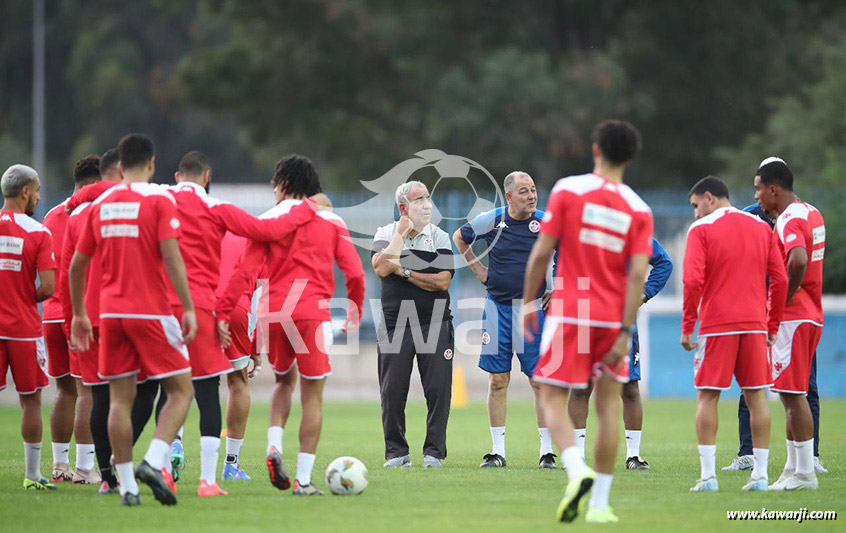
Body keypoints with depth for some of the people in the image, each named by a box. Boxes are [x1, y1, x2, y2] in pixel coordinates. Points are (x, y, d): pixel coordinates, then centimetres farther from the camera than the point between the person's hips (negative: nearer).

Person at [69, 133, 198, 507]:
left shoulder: (100, 205, 10)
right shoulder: (159, 200, -5)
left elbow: (76, 266, 14)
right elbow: (171, 257, -15)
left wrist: (79, 315, 24)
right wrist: (188, 308, -13)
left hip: (111, 314, 5)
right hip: (151, 312, -5)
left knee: (120, 399, 6)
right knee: (181, 391, 3)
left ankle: (127, 486, 2)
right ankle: (153, 463, -16)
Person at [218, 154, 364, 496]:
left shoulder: (268, 221, 5)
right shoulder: (331, 221, 8)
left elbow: (245, 271, -3)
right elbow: (354, 273, 3)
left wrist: (223, 313, -4)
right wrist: (355, 313, 18)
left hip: (272, 314, 2)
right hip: (312, 312, -2)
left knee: (285, 381, 25)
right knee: (312, 396, 3)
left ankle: (274, 448, 1)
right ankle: (304, 480, -3)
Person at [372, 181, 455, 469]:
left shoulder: (440, 237, 5)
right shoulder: (385, 234, 5)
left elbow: (442, 281, -7)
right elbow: (381, 269, -14)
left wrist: (404, 271, -10)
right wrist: (402, 233, -10)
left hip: (434, 324, 0)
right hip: (394, 323, 0)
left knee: (438, 390, -3)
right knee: (393, 391, -1)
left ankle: (434, 451, 6)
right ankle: (397, 452, 10)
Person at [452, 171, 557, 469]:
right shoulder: (491, 221, 0)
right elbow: (459, 237, 19)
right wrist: (477, 268, 11)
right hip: (497, 307, 1)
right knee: (497, 380, 2)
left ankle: (547, 450, 1)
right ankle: (498, 451, 8)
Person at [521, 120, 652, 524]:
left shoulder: (568, 190, -3)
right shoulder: (638, 209, 2)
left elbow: (542, 251, -7)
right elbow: (638, 274, -6)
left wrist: (528, 304, 4)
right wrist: (625, 334, -6)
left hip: (568, 313, -2)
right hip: (612, 319, 2)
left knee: (552, 399, 2)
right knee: (608, 405, 10)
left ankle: (576, 471, -25)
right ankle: (600, 503, 6)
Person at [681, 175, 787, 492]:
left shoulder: (701, 229, -2)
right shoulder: (761, 228, 11)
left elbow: (693, 280, -12)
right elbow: (780, 279, 8)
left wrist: (687, 327, -6)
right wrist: (773, 324, 14)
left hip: (716, 325, -4)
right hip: (755, 324, 4)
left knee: (707, 397, 1)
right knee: (757, 397, 7)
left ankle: (708, 475, -6)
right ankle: (760, 474, 4)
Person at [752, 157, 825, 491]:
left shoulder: (789, 219, -16)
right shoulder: (812, 214, 15)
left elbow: (798, 261, -32)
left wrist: (782, 300, -21)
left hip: (791, 317, -10)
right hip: (811, 314, 10)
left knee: (793, 394, -7)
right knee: (791, 394, 14)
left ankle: (804, 473, -7)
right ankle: (793, 469, 16)